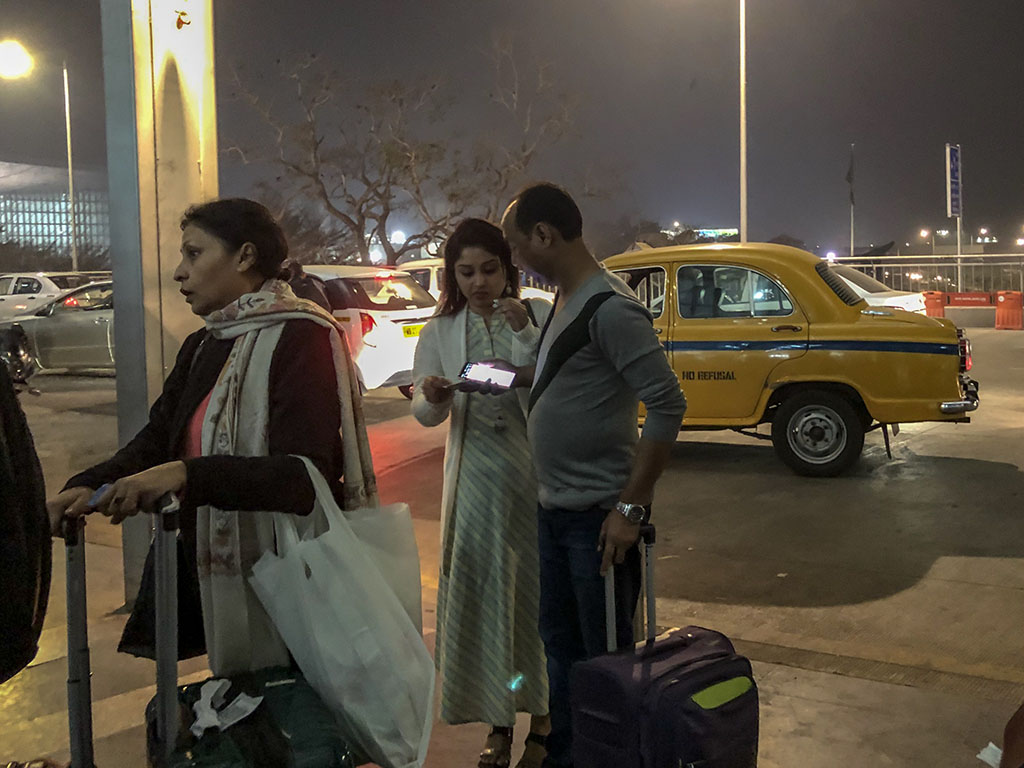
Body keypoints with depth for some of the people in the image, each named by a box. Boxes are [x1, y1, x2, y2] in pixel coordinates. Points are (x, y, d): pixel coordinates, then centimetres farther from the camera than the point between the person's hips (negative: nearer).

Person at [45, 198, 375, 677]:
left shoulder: (301, 337, -15)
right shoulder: (201, 348, 13)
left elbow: (304, 474, -25)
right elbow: (156, 439, 6)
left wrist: (188, 475, -36)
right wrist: (88, 486, -12)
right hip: (213, 579, 8)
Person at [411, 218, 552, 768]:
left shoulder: (540, 315, -3)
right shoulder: (439, 334, 5)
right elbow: (425, 415, 6)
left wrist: (524, 333, -19)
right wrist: (432, 398, -16)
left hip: (535, 474, -2)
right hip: (476, 480, 2)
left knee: (536, 589, 5)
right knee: (479, 594, 6)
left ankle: (541, 721, 22)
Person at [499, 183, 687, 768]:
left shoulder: (610, 308, -20)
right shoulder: (566, 300, 9)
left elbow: (668, 404, -24)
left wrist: (631, 507, -23)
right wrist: (517, 376, 7)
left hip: (597, 516, -10)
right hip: (554, 507, 10)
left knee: (605, 655, 6)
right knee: (560, 641, 22)